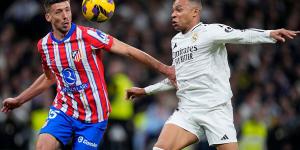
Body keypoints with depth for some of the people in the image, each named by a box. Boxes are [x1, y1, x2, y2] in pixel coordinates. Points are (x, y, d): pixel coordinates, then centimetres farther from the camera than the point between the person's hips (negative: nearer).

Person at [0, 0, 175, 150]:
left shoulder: (88, 36, -15)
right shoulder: (44, 45, 1)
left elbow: (129, 51, -11)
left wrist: (164, 68, -12)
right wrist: (18, 100, 25)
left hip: (93, 117, -3)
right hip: (63, 110, 3)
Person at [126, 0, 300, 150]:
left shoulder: (209, 31, -5)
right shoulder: (176, 41, 18)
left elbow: (242, 35, -22)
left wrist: (270, 34, -40)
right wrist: (145, 91, 36)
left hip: (216, 110, -6)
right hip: (186, 111, 6)